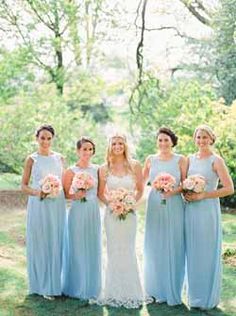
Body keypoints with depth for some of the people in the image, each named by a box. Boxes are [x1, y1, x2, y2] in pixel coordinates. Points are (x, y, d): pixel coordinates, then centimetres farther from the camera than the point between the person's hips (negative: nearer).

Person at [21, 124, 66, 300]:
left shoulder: (59, 158, 9)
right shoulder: (32, 159, 0)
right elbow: (24, 186, 0)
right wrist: (37, 192, -18)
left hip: (57, 206, 3)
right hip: (39, 206, -3)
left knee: (56, 243, 7)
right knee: (40, 243, 1)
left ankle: (55, 283, 20)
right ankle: (43, 285, 13)